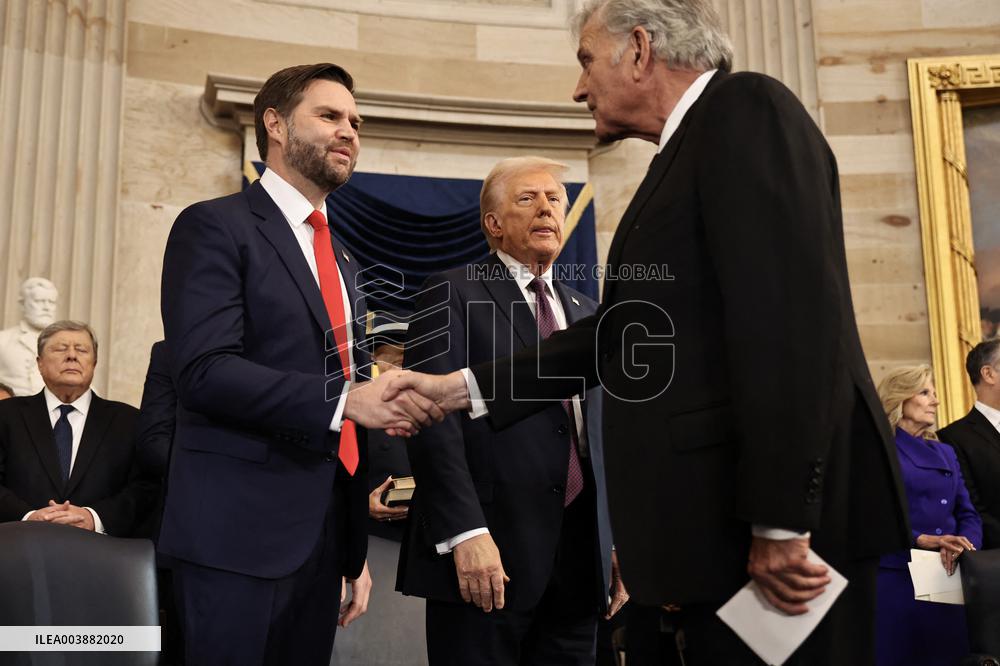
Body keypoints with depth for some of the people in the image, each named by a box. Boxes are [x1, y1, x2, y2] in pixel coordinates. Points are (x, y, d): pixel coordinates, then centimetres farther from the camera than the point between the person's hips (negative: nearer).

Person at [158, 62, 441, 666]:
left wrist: (355, 553, 16)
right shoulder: (216, 227, -4)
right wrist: (346, 399, -25)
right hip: (239, 532, -7)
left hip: (325, 536, 7)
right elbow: (205, 371, -18)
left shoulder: (342, 261, 18)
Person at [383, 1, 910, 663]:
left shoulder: (747, 108, -8)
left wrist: (780, 520, -22)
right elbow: (618, 332, 17)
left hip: (784, 515, -9)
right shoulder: (688, 151, 19)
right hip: (721, 517, 9)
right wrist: (459, 387, 14)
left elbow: (790, 318, -20)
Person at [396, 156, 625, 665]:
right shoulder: (453, 293, -1)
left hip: (581, 549, 6)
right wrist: (465, 533, -20)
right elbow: (432, 417, -12)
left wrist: (615, 541, 12)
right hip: (487, 549, -6)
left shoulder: (584, 312, 18)